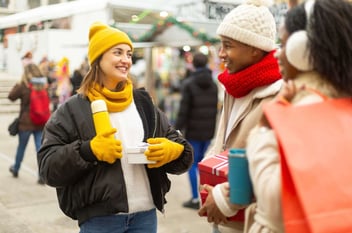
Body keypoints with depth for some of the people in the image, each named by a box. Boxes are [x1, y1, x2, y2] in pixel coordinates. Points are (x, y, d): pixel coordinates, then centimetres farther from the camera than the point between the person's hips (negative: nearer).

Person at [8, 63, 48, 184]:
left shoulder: (24, 86, -13)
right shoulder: (43, 85, 0)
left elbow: (11, 96, 0)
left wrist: (18, 84, 5)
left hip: (26, 123, -2)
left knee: (21, 147, 16)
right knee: (40, 148, 3)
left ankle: (15, 169, 37)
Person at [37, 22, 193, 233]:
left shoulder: (144, 103, 8)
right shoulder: (73, 109, -2)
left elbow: (179, 148, 10)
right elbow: (49, 166, -7)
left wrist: (173, 150, -13)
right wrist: (88, 151, -21)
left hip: (146, 214, 4)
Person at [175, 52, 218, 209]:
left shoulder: (188, 84, -9)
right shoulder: (214, 84, 8)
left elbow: (183, 110, -12)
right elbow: (216, 108, 8)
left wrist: (177, 130, -7)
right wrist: (213, 127, 12)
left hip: (193, 131, -5)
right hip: (209, 131, 5)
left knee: (192, 163, 2)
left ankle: (196, 198, 1)